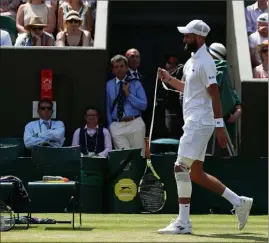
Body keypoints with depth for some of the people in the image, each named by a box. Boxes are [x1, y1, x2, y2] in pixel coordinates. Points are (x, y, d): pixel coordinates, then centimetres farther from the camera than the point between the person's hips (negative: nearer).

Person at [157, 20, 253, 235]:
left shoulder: (205, 62, -13)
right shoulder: (192, 61, 17)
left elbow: (214, 95, -19)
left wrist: (220, 126, -24)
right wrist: (170, 80, 18)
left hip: (200, 123, -10)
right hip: (194, 123, 10)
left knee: (181, 167, -13)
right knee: (196, 173, 12)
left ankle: (183, 222, -11)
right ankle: (238, 202, 18)